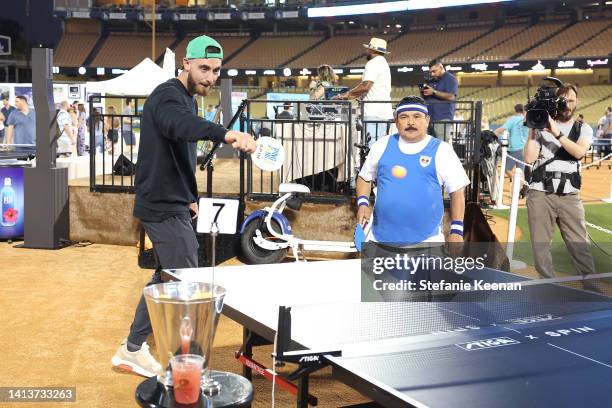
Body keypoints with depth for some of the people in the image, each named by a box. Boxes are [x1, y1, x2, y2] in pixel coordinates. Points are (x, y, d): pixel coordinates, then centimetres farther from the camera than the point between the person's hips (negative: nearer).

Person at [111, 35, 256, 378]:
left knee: (166, 277, 17)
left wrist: (190, 197, 18)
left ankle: (133, 349, 29)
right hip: (163, 207, -10)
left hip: (172, 204, 10)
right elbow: (182, 125, -44)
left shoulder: (188, 99, 14)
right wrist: (227, 134, -62)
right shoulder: (168, 97, -18)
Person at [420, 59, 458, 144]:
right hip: (430, 117, 7)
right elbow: (426, 98, 27)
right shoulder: (431, 80, 21)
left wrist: (434, 92, -15)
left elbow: (451, 97, -14)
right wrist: (424, 93, 3)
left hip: (443, 118, -7)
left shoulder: (450, 79, -1)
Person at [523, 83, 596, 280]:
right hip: (540, 195, 0)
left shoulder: (584, 129, 11)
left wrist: (557, 133, -17)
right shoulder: (542, 126, 8)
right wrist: (532, 131, -5)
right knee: (540, 247, 2)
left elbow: (579, 152, -10)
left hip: (569, 196, 0)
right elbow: (529, 158, 0)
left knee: (580, 247, -3)